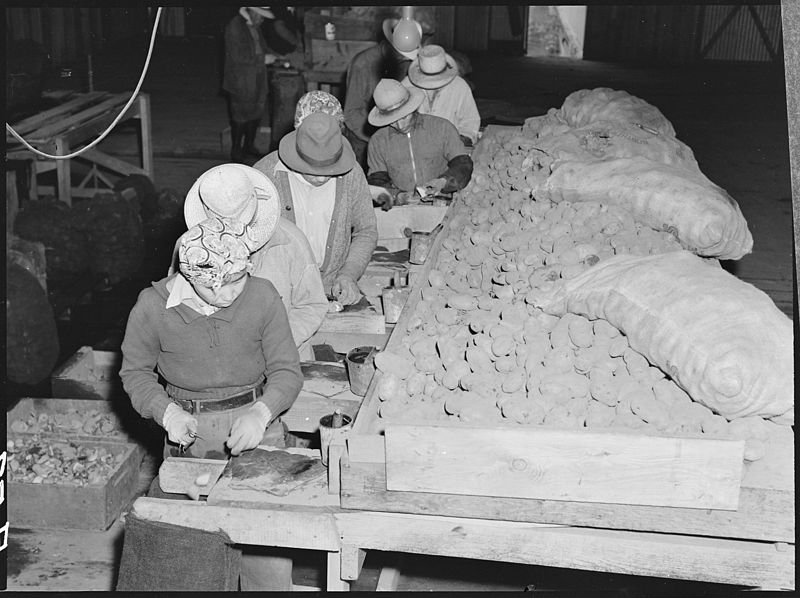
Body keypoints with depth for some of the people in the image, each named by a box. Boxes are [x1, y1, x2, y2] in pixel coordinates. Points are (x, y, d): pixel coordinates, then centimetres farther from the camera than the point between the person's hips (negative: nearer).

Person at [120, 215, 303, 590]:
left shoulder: (262, 297, -10)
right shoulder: (153, 306, -10)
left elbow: (287, 371, -3)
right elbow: (135, 370, 4)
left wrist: (261, 413, -22)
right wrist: (167, 411, -13)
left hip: (252, 419, 0)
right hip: (188, 428, 0)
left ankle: (268, 586, 17)